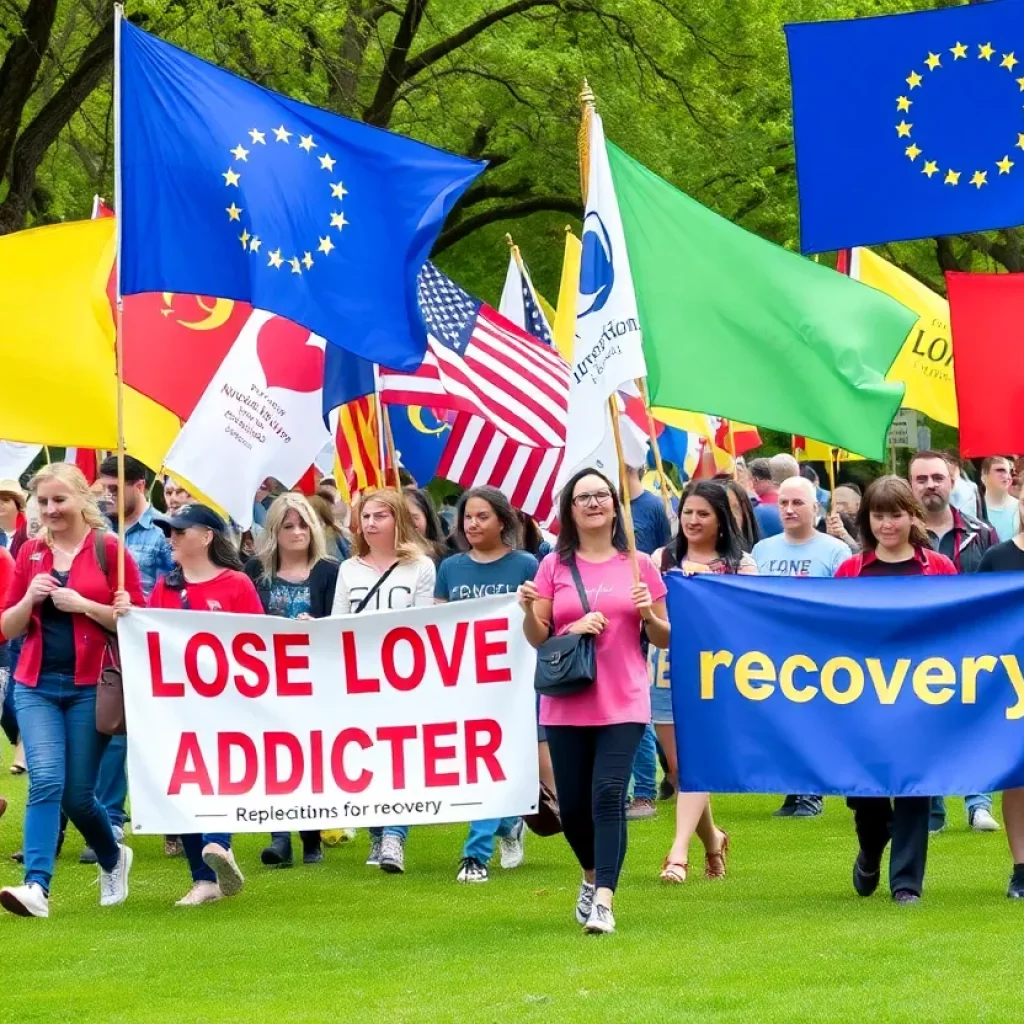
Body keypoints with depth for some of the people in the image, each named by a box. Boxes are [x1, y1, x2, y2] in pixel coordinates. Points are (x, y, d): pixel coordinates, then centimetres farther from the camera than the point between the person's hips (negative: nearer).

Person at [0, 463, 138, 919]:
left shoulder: (108, 549, -3)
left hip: (90, 685, -2)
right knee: (45, 781, -14)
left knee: (78, 793, 3)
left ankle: (113, 858, 32)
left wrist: (83, 605, -16)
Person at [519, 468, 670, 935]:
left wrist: (647, 615, -11)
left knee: (608, 795, -16)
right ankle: (592, 875, 34)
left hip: (623, 703, -2)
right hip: (566, 704, 2)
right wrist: (528, 609, -15)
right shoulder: (554, 566, 4)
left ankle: (603, 900, -18)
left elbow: (664, 638, 10)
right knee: (572, 804, 6)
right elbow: (537, 638, 5)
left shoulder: (638, 565, 4)